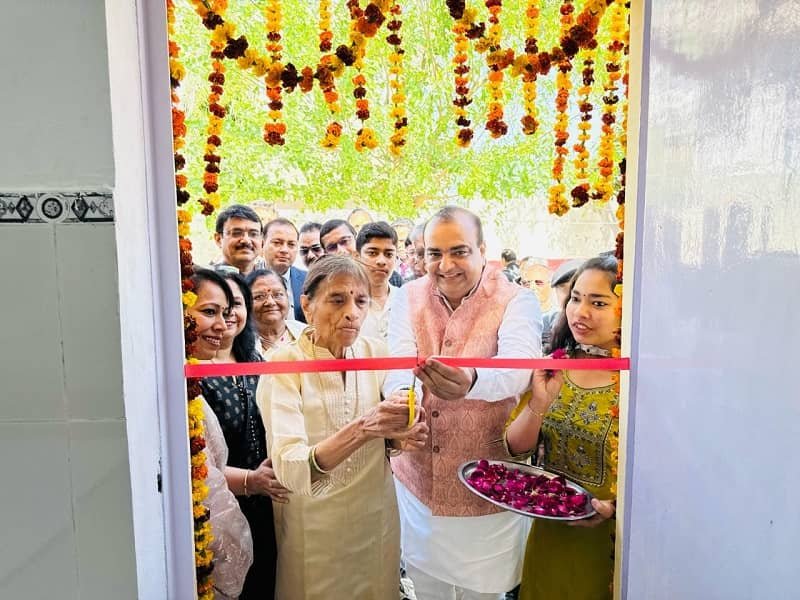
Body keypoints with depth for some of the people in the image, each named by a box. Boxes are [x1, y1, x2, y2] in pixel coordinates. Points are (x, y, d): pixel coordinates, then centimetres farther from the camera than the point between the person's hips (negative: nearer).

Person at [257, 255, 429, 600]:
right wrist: (362, 429, -43)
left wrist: (403, 434, -23)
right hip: (312, 528, -3)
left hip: (377, 516, 4)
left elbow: (390, 439, 0)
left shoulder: (376, 353, -7)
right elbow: (290, 470, -29)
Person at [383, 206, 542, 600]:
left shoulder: (517, 301, -11)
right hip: (418, 479, 3)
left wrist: (471, 381, -52)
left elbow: (517, 365, -30)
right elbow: (399, 362, -15)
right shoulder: (407, 298, -1)